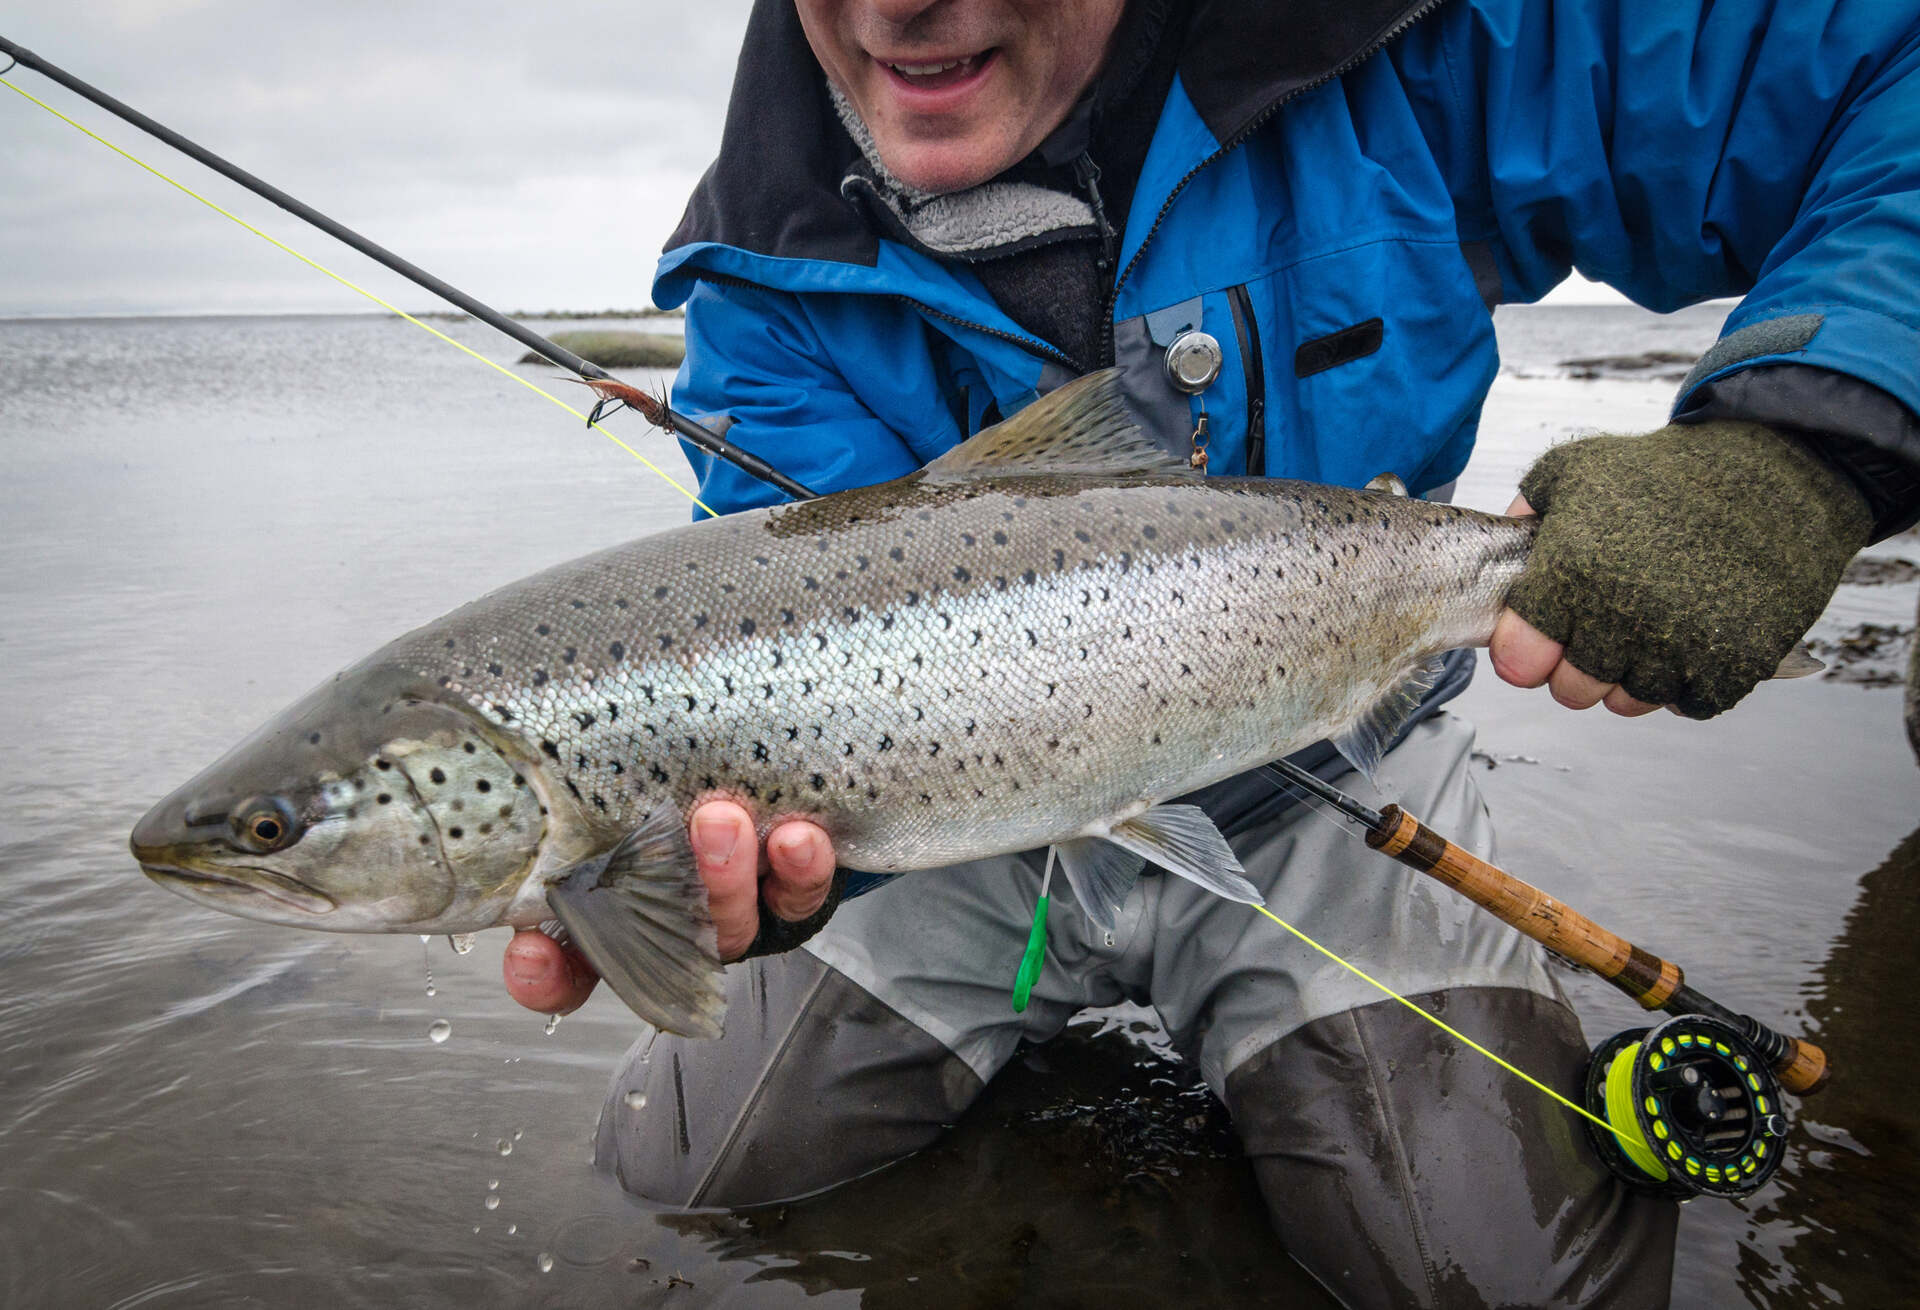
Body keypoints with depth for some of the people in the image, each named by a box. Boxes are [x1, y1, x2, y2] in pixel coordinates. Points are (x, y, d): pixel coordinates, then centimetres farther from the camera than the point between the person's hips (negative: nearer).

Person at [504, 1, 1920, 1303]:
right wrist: (717, 844, -46)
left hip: (1314, 799, -1)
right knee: (674, 1165, 7)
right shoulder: (771, 279, -15)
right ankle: (1026, 1030, 32)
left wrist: (1793, 446, -36)